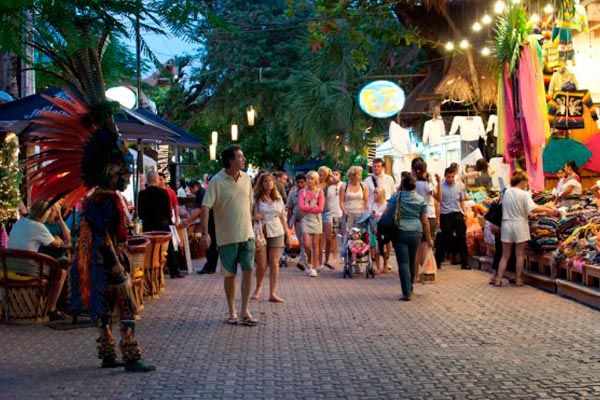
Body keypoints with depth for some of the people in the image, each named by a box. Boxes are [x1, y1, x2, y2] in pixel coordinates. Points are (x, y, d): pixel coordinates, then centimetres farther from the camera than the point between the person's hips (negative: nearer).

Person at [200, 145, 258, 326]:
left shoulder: (246, 179, 5)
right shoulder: (217, 181, -11)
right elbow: (205, 207, -17)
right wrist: (205, 232, -25)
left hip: (247, 234, 4)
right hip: (227, 236, -3)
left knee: (248, 270, -4)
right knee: (230, 274, 6)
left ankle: (245, 310, 5)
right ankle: (232, 312, 19)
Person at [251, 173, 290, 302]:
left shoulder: (278, 199, 11)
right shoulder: (256, 198, -1)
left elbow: (282, 217, 15)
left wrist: (287, 234, 13)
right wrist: (254, 217, -24)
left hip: (276, 233, 3)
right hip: (260, 233, -3)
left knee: (274, 264, -2)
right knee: (261, 265, -2)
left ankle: (272, 293, 0)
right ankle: (258, 289, 22)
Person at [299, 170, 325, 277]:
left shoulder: (319, 192, 1)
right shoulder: (302, 192, 3)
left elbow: (320, 208, -7)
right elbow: (301, 207, -7)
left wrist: (308, 208, -10)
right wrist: (314, 207, -12)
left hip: (316, 219, 0)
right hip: (306, 219, 0)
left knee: (315, 244, 1)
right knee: (307, 244, -9)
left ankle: (314, 268, 7)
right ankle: (309, 262, 18)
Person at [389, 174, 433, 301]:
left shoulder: (396, 197, -1)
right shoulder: (420, 200, 5)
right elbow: (425, 221, 6)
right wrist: (428, 238, 13)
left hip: (399, 232, -3)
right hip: (416, 233, 3)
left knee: (403, 262, -3)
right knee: (412, 261, 17)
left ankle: (407, 293, -10)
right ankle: (410, 289, 32)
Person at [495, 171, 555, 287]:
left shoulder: (506, 192, 3)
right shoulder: (524, 194, -11)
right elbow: (533, 209, -22)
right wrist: (546, 209, -9)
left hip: (506, 224, 4)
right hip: (519, 225, -4)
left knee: (505, 255, 10)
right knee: (520, 254, 9)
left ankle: (498, 279, 5)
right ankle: (518, 279, 14)